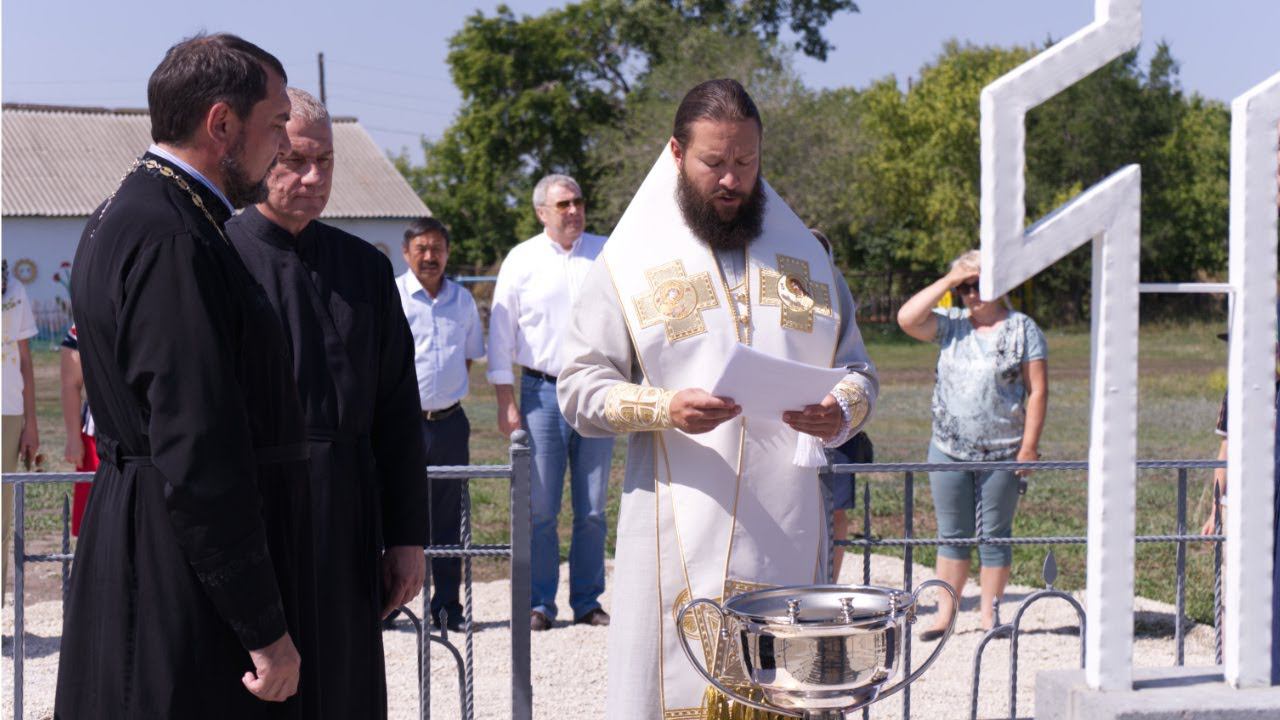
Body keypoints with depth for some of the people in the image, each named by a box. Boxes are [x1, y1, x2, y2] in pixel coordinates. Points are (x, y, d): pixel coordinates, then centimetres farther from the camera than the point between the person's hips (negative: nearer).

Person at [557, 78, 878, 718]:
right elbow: (579, 388, 1)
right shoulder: (633, 259, 6)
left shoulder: (804, 254, 16)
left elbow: (857, 368, 17)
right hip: (680, 538, -2)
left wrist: (841, 412, -6)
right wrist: (663, 409, -17)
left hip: (787, 533, 3)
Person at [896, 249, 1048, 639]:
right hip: (948, 450, 3)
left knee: (994, 534, 6)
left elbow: (1037, 391, -4)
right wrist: (947, 282, -8)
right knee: (953, 534, 9)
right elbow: (907, 318, -10)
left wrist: (1029, 446, -10)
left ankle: (989, 611, 16)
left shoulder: (1023, 329, -1)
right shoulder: (952, 326, 6)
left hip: (1002, 454, -3)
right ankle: (944, 613, 15)